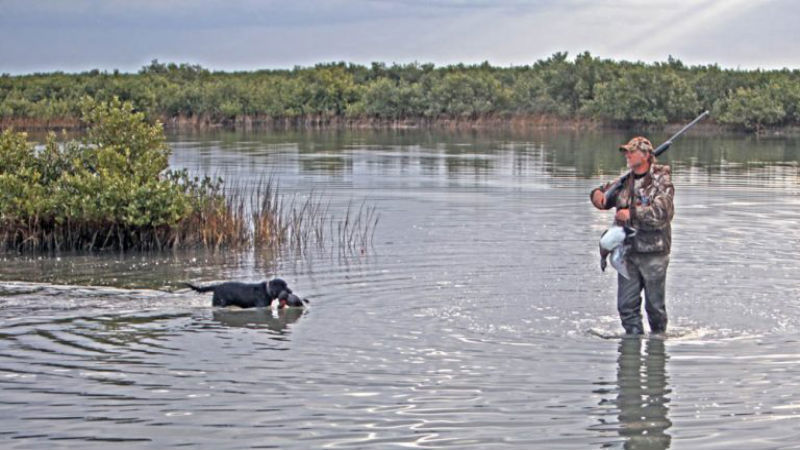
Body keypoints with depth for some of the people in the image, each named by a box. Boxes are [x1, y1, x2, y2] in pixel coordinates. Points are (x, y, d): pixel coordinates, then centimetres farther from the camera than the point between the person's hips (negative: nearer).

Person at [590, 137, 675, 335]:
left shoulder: (661, 182, -7)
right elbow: (604, 192, 22)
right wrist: (598, 194, -3)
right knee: (626, 304, 2)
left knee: (655, 304, 5)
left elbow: (663, 212, -21)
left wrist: (632, 214, -22)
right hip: (628, 252, 5)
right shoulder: (625, 181, 9)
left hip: (653, 253, -5)